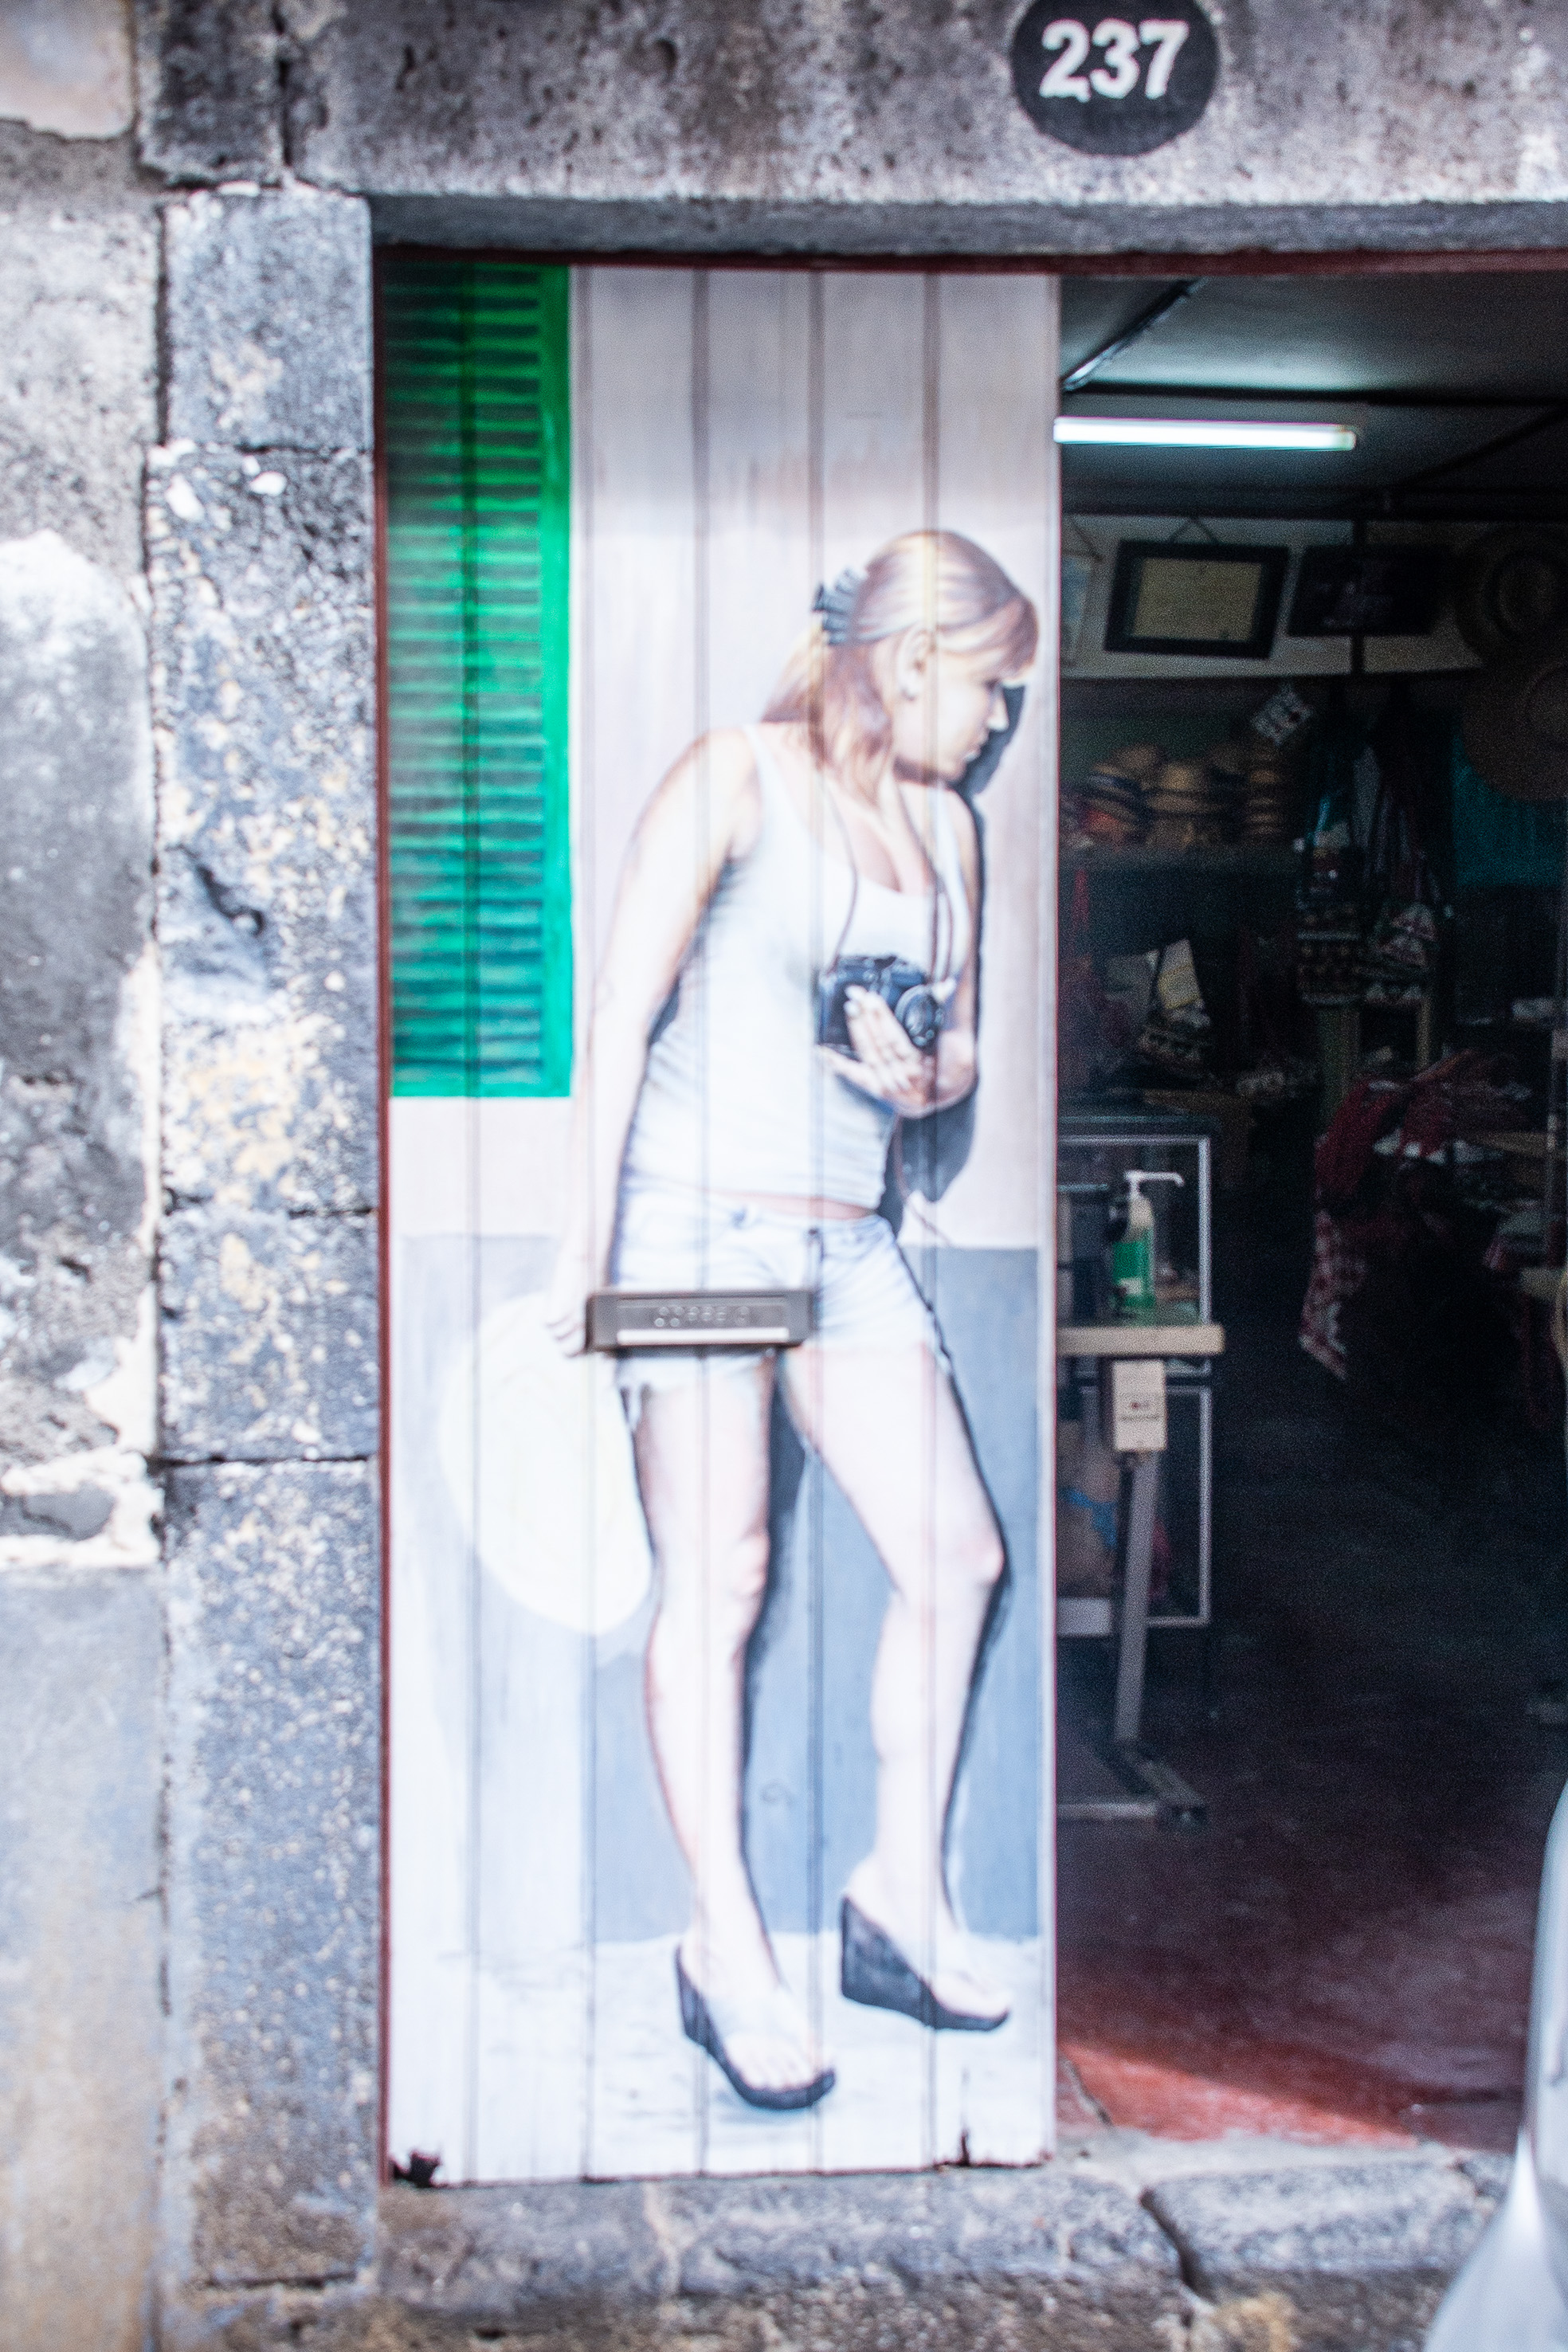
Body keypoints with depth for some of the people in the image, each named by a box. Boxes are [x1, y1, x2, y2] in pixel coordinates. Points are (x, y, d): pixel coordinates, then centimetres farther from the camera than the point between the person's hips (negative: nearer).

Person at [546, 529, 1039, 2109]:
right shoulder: (738, 778, -5)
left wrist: (917, 1074, -3)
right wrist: (588, 1243, -12)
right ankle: (727, 1950, 7)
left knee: (957, 1556, 1)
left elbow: (960, 1049, 22)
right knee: (717, 1579, -4)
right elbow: (619, 1018, -8)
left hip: (850, 1236, 7)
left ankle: (901, 1896, 17)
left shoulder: (946, 826, 15)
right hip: (699, 1216, -7)